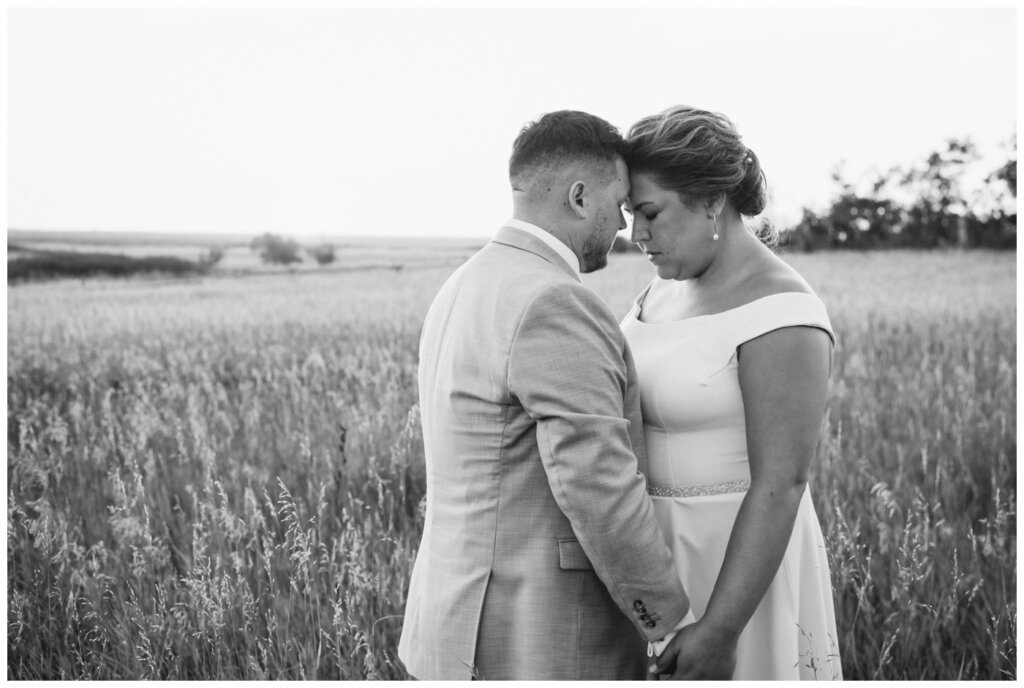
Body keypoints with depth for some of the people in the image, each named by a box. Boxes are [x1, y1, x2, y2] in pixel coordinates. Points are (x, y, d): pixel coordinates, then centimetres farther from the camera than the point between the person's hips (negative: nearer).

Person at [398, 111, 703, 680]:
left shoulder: (470, 295, 12)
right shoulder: (553, 306, -21)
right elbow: (599, 492, -25)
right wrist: (678, 623, -13)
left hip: (486, 622, 10)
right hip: (545, 645, -10)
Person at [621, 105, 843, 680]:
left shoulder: (780, 315, -21)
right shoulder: (672, 293, 7)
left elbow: (781, 487, -24)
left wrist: (719, 631, -27)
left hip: (740, 572, -9)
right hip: (667, 561, 9)